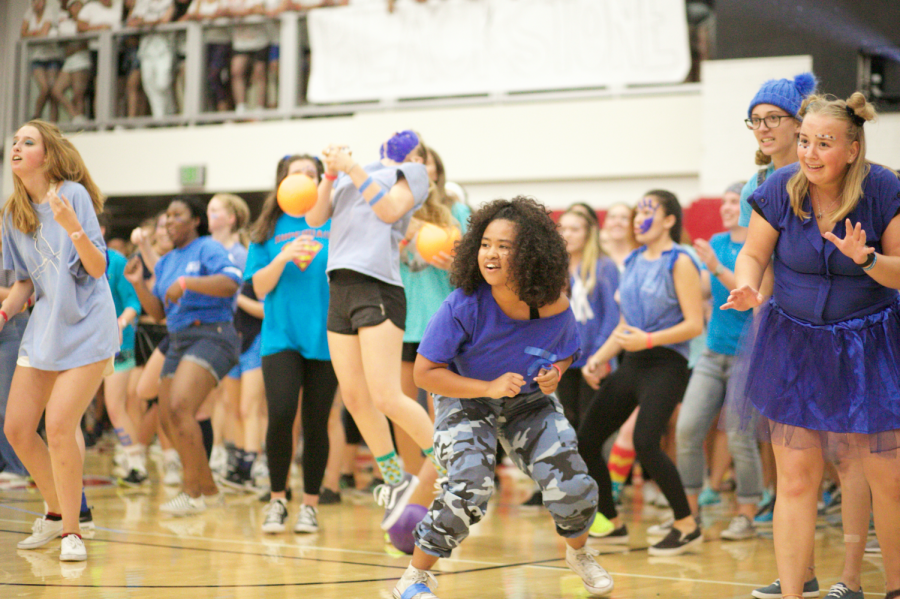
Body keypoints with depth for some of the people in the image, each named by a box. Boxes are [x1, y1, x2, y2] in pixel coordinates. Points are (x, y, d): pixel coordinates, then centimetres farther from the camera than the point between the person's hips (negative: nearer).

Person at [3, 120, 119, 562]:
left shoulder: (74, 194, -11)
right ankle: (56, 512, 25)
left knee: (59, 427, -15)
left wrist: (72, 227, -30)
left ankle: (71, 530, 1)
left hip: (85, 327, -6)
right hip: (43, 327, 7)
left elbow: (98, 268, -15)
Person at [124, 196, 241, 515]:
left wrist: (186, 282, -25)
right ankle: (209, 490, 20)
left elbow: (231, 282, -21)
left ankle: (193, 493, -18)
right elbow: (158, 313, 20)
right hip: (178, 341, 9)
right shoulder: (165, 262, 20)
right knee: (168, 421, 6)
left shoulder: (208, 248, -3)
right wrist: (139, 284, 6)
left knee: (180, 408, -24)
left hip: (211, 336, -9)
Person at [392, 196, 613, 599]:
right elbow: (425, 373, -23)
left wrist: (554, 373, -21)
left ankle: (579, 553, 31)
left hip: (531, 402, 3)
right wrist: (490, 387, -30)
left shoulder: (554, 307, -22)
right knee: (469, 489, -24)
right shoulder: (464, 306, -30)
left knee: (573, 486, -5)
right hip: (466, 399, -3)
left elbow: (566, 353, 2)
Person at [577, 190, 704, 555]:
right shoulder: (634, 261, 15)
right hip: (632, 364, 8)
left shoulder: (679, 262, -7)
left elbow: (694, 324, -14)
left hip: (666, 364, -8)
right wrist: (601, 357, 10)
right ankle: (611, 524, 20)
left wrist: (647, 340, -23)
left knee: (645, 442, -26)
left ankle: (687, 526, -11)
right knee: (585, 440, 5)